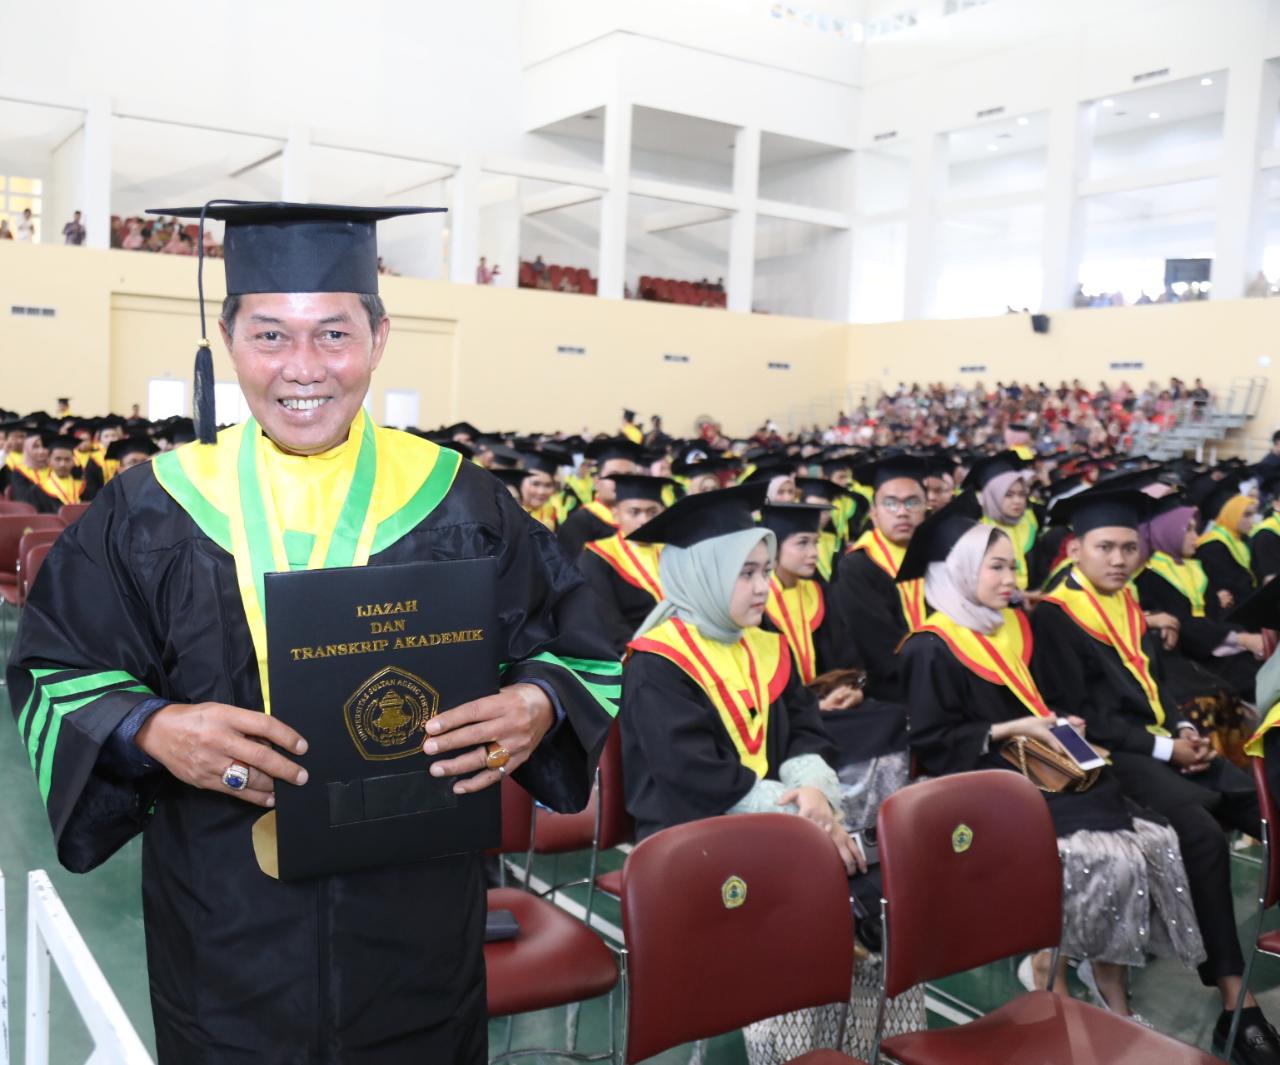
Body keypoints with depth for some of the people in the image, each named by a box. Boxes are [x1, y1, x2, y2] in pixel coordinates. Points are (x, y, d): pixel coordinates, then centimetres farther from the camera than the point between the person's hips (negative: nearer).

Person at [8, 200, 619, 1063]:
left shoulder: (458, 504, -4)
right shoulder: (154, 511, -3)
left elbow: (580, 646, 2)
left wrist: (538, 706, -20)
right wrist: (149, 728, -18)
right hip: (224, 927, 1)